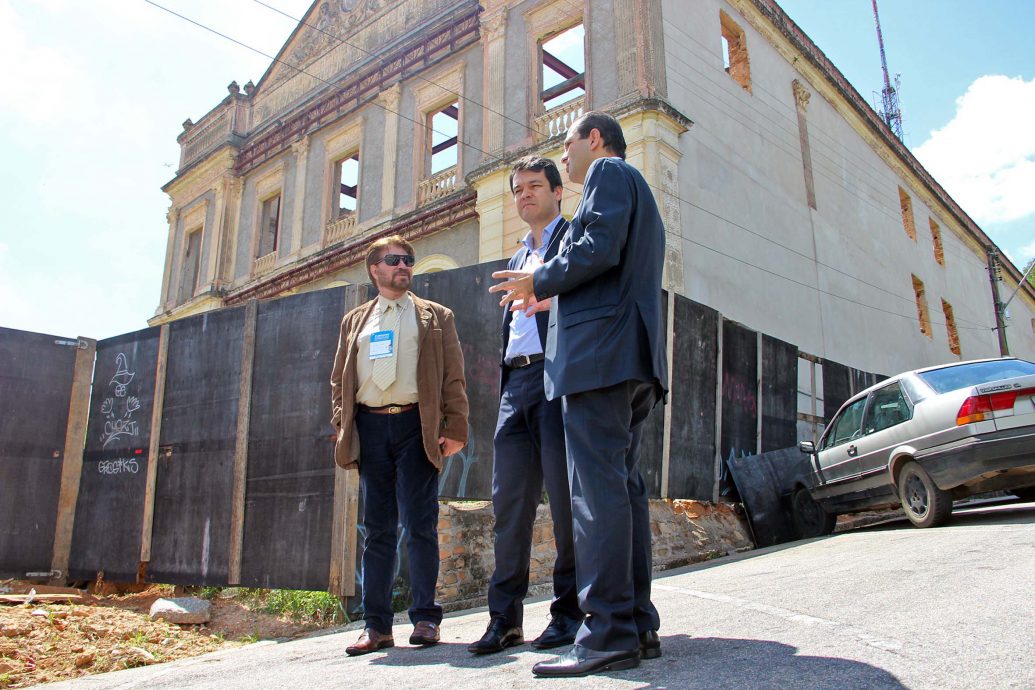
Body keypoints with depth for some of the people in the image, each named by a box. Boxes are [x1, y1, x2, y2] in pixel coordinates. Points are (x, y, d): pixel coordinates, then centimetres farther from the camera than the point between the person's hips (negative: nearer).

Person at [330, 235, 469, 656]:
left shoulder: (435, 316, 11)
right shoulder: (354, 321, 19)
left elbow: (453, 376, 4)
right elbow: (339, 379, 16)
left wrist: (455, 428, -7)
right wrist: (343, 427, 3)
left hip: (416, 426, -2)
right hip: (370, 428, 3)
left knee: (420, 525, -2)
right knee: (377, 528, 5)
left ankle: (425, 617, 9)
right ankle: (376, 624, 12)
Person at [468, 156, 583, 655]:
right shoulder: (517, 259, 27)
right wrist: (505, 388, 16)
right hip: (515, 381, 7)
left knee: (566, 500, -3)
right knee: (508, 501, 4)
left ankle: (569, 611, 9)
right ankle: (505, 618, 10)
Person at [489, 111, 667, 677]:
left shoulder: (608, 171, 4)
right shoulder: (637, 189, 32)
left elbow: (599, 248, -14)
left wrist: (540, 282, 0)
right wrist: (555, 294, 24)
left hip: (600, 346, -10)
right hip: (634, 355, 10)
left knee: (598, 487, -13)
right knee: (623, 485, 7)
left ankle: (610, 633, -12)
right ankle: (638, 624, 9)